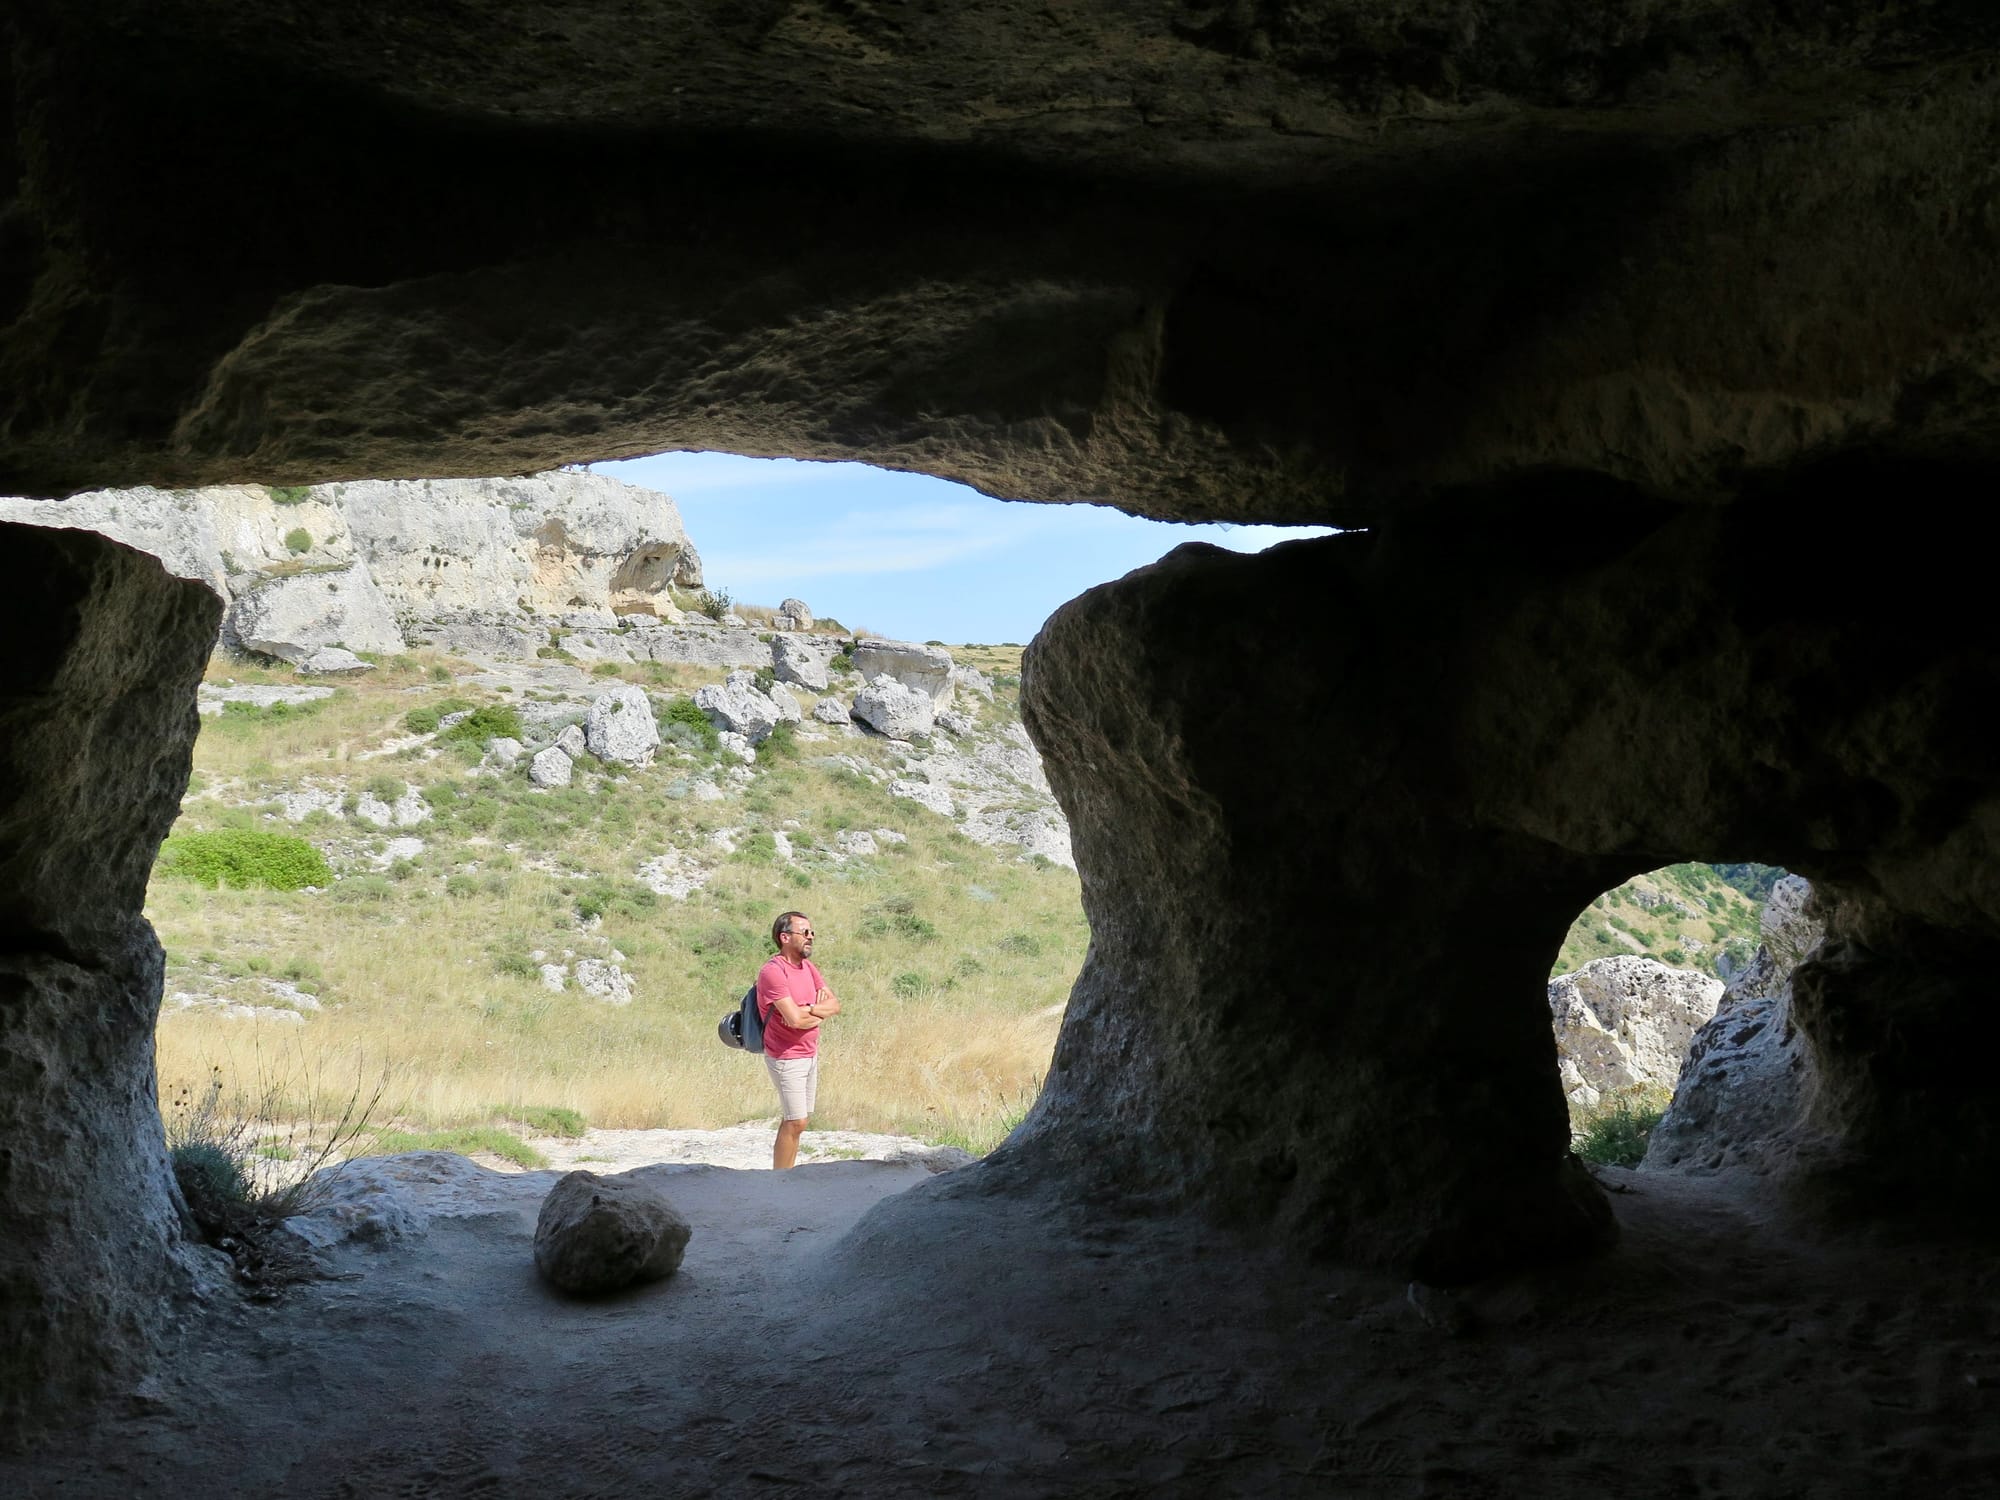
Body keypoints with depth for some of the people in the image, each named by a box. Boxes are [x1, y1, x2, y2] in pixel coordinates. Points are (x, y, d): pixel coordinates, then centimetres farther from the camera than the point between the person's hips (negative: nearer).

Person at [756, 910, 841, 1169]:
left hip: (810, 1055, 8)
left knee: (794, 1120, 11)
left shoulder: (808, 967, 9)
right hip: (787, 1059, -8)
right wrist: (820, 1012, -6)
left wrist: (808, 1009, -16)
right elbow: (795, 1019, -26)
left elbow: (835, 1005, 3)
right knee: (795, 1122, -7)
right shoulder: (773, 972, -18)